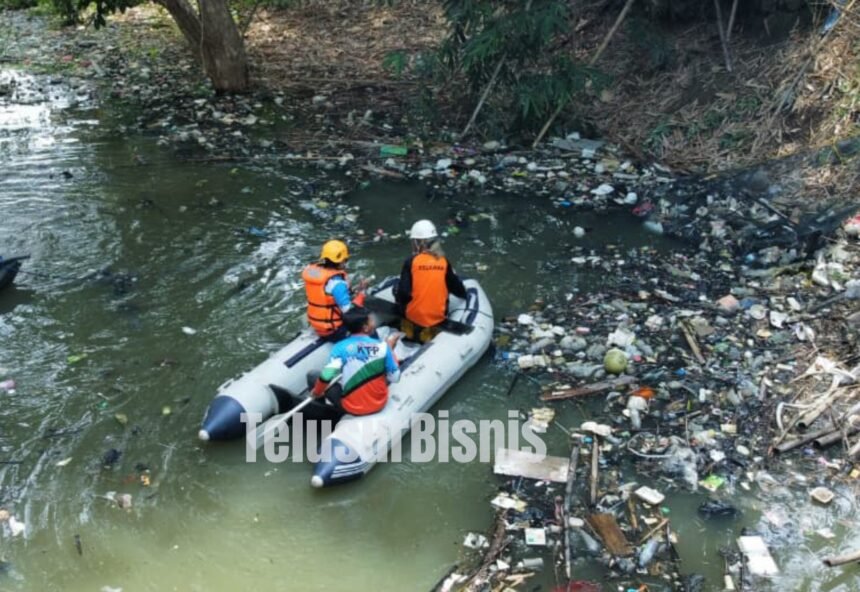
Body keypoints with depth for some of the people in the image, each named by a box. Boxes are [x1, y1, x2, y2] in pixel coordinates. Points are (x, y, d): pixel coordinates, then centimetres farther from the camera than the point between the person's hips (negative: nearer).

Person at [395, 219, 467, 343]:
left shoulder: (411, 262, -12)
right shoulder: (444, 262, -4)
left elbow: (403, 292, -15)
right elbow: (456, 287, 8)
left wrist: (398, 299, 8)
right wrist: (463, 293, 31)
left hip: (414, 317, -2)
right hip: (438, 318, 2)